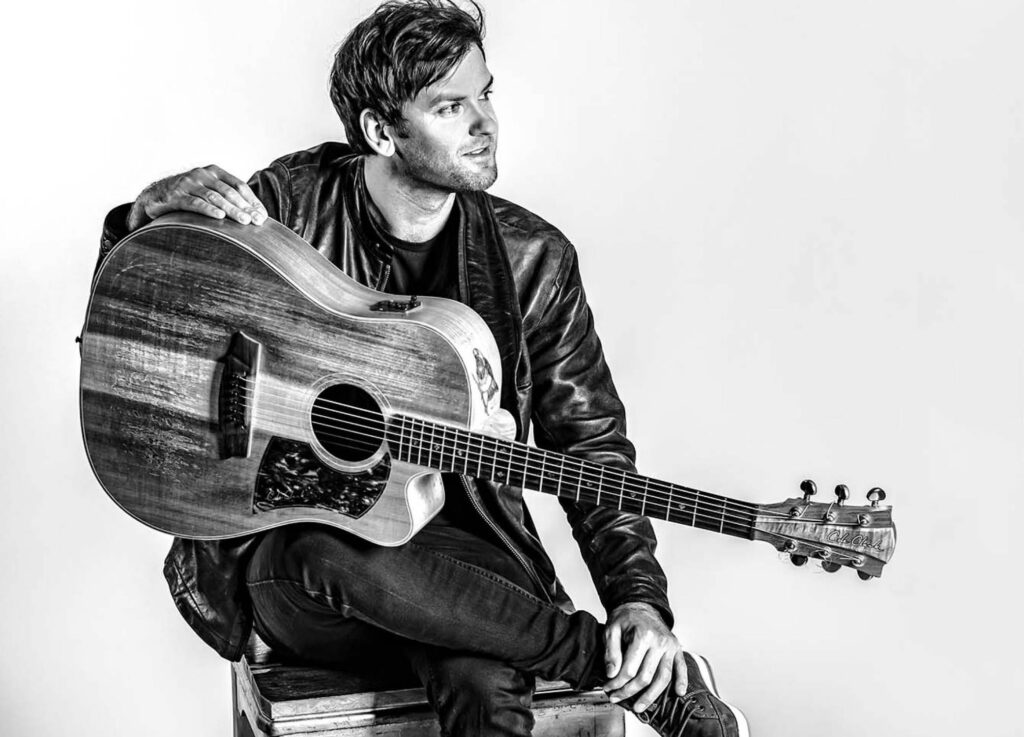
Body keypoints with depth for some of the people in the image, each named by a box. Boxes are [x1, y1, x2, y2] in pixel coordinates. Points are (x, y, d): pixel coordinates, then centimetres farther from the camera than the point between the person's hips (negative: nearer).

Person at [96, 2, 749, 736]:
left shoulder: (533, 259, -2)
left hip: (450, 542, -1)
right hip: (286, 534, 1)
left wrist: (640, 599, -9)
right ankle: (640, 677, -22)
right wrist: (150, 216, -17)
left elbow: (590, 442, 3)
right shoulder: (291, 203, -4)